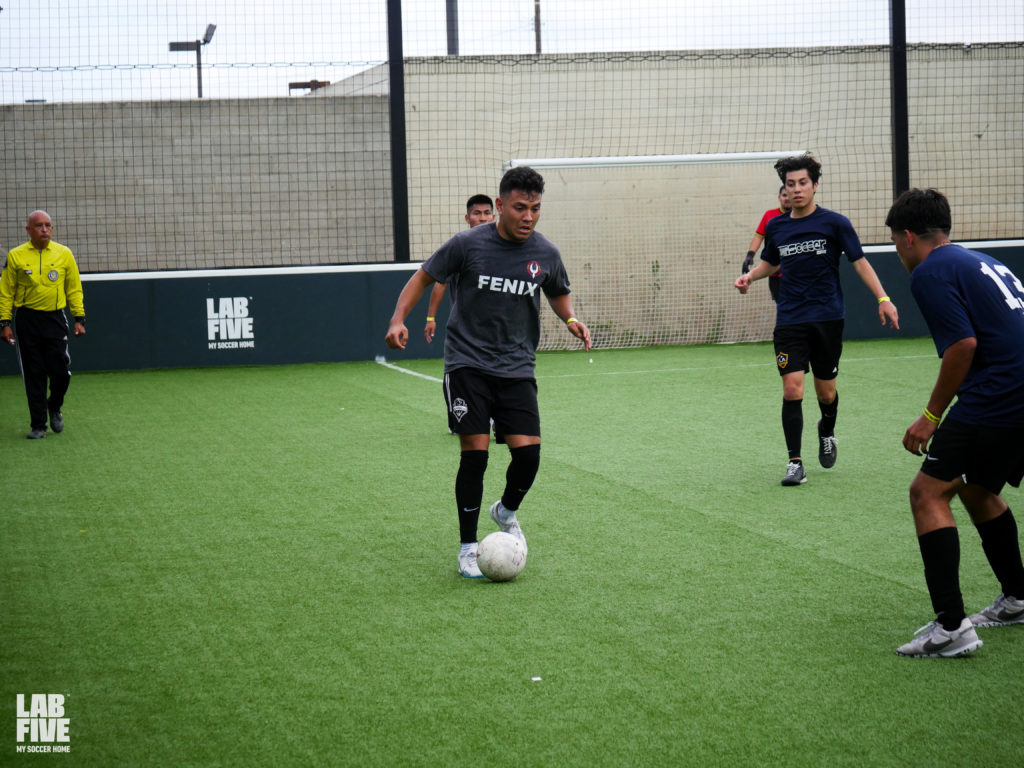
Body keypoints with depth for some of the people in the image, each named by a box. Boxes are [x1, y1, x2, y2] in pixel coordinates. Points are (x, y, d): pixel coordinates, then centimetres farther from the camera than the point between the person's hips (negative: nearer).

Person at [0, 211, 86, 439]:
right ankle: (38, 425, 11)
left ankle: (54, 407, 26)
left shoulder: (64, 254, 3)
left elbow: (74, 289, 8)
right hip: (27, 320, -1)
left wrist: (79, 318, 4)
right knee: (34, 375, 2)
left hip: (55, 319, 1)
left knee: (61, 371, -4)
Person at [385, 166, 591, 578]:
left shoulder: (546, 253, 1)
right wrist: (398, 319, -10)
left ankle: (507, 511, 26)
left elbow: (558, 293, 21)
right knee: (474, 453, -9)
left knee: (528, 453, -8)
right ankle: (467, 547, 7)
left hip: (517, 369, 3)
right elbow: (424, 277, 3)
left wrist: (571, 319, 1)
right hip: (467, 363, -3)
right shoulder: (467, 244, -9)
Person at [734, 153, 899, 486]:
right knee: (792, 388, -11)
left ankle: (827, 432, 41)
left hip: (827, 318, -1)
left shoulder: (834, 223, -3)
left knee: (826, 391, 7)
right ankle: (795, 463, -6)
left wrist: (883, 298, -12)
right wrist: (750, 276, 3)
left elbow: (859, 262, -1)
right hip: (790, 320, 1)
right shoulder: (776, 226, 6)